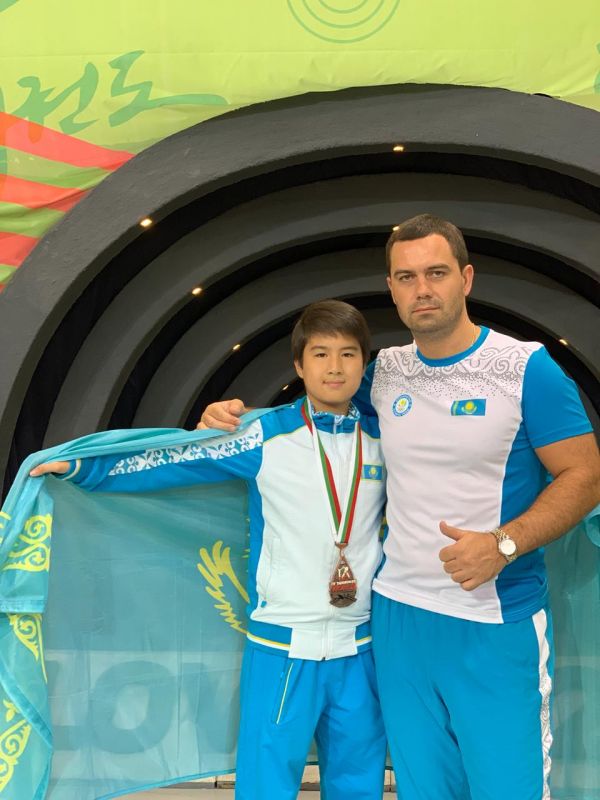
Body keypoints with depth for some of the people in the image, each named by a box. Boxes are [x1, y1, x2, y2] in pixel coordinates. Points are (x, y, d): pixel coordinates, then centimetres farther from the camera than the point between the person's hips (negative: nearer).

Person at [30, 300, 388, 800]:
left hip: (359, 650, 4)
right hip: (282, 649, -3)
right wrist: (81, 468, -13)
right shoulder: (267, 436, -6)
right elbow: (176, 464, -8)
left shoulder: (382, 442, 5)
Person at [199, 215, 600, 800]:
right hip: (399, 614, 5)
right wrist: (242, 416, 7)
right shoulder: (384, 372, 6)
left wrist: (504, 543, -21)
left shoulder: (527, 368, -8)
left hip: (499, 624, -4)